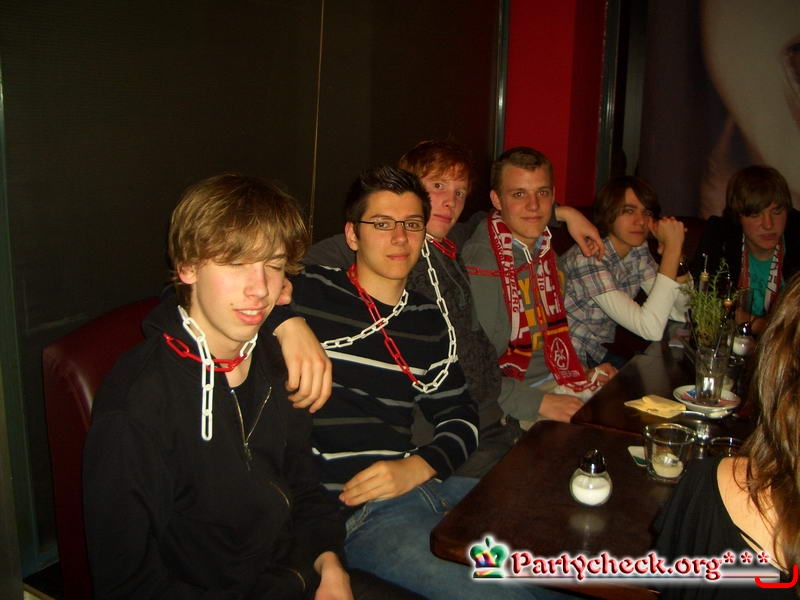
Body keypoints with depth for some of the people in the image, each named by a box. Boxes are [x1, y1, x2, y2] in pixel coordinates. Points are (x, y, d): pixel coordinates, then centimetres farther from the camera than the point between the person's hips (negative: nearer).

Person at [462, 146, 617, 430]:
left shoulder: (545, 251, 9)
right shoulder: (478, 263, -19)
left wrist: (584, 375, 10)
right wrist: (539, 404, -22)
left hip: (554, 385, 8)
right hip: (507, 408, -8)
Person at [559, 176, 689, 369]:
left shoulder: (638, 249, 0)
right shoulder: (588, 258, -25)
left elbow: (679, 313, -3)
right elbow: (651, 329, -32)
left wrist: (674, 248, -15)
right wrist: (672, 247, -29)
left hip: (599, 352, 7)